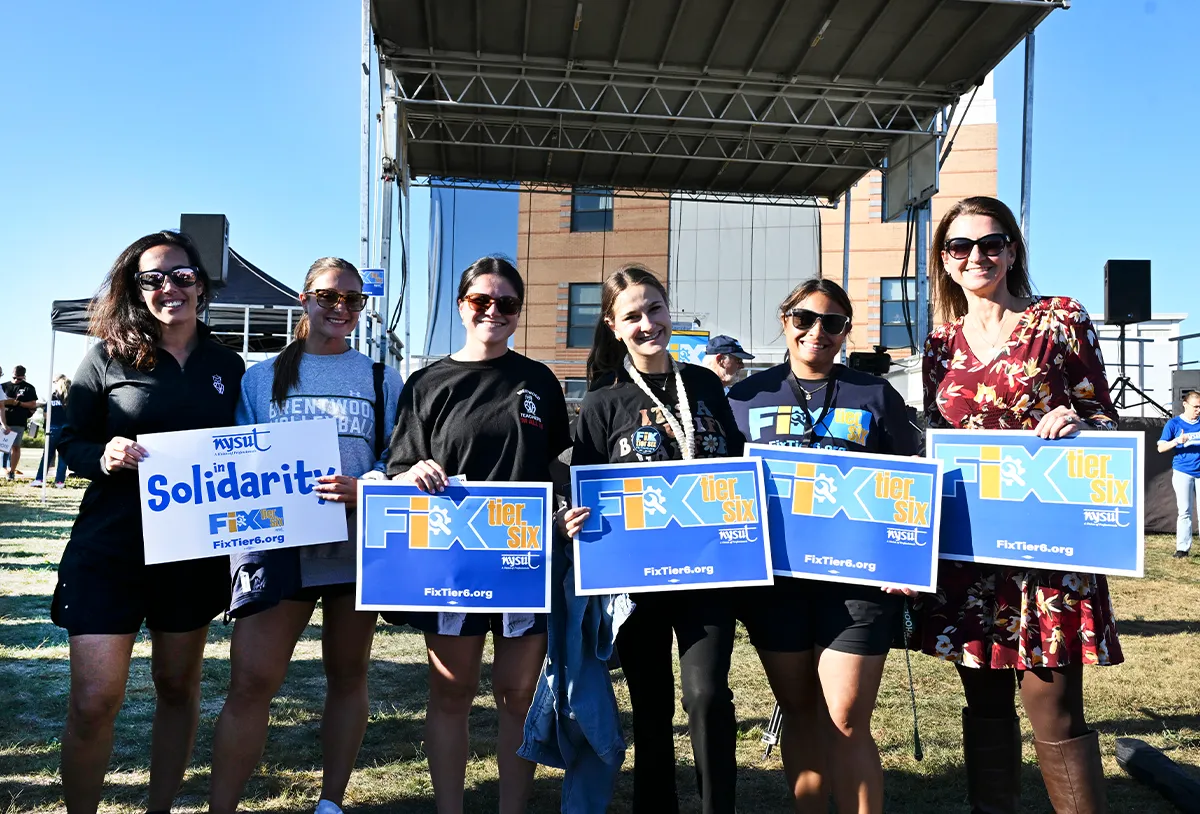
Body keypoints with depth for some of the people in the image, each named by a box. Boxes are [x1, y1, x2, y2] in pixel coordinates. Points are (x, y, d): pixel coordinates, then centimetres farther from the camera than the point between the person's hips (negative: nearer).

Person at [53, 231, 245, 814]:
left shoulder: (227, 366, 5)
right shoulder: (107, 357, -2)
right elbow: (70, 442, 0)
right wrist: (104, 456, -20)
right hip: (110, 548, -2)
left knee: (179, 687, 14)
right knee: (92, 703, -5)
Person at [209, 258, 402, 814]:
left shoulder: (382, 379, 8)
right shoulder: (262, 378, 9)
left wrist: (361, 489, -17)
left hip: (359, 544, 1)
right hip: (278, 544, 0)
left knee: (347, 674, 11)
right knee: (250, 681, -8)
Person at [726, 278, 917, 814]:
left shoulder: (875, 396, 5)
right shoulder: (746, 396, 7)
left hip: (858, 579, -2)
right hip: (773, 578, 2)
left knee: (846, 723, -2)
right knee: (798, 713, 14)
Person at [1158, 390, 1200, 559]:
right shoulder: (1174, 424, -1)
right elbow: (1161, 447, -3)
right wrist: (1177, 441, -21)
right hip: (1183, 473, -2)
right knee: (1185, 511, -1)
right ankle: (1182, 548, 4)